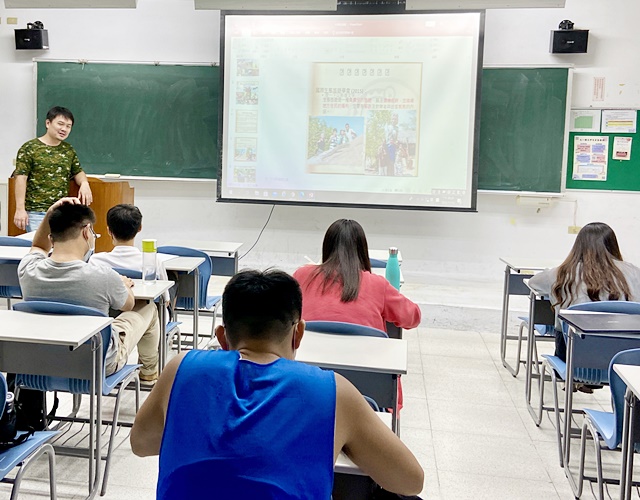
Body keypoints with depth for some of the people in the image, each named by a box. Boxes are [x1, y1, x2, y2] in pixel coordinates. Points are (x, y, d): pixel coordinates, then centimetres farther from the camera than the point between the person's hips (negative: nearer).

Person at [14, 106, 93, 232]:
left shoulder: (69, 150, 12)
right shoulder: (29, 148, -3)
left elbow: (78, 172, 22)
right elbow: (21, 178, -6)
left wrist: (84, 183, -2)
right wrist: (20, 209, -12)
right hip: (37, 213, -5)